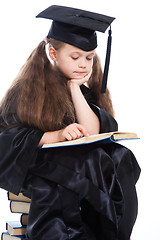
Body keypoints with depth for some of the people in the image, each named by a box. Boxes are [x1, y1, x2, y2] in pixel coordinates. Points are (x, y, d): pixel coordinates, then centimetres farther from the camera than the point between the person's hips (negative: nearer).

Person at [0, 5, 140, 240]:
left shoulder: (88, 90, 12)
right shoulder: (27, 88, 0)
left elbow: (93, 133, -5)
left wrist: (75, 87, -5)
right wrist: (55, 136, -21)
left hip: (83, 166, 5)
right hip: (38, 166, -4)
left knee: (120, 157, -25)